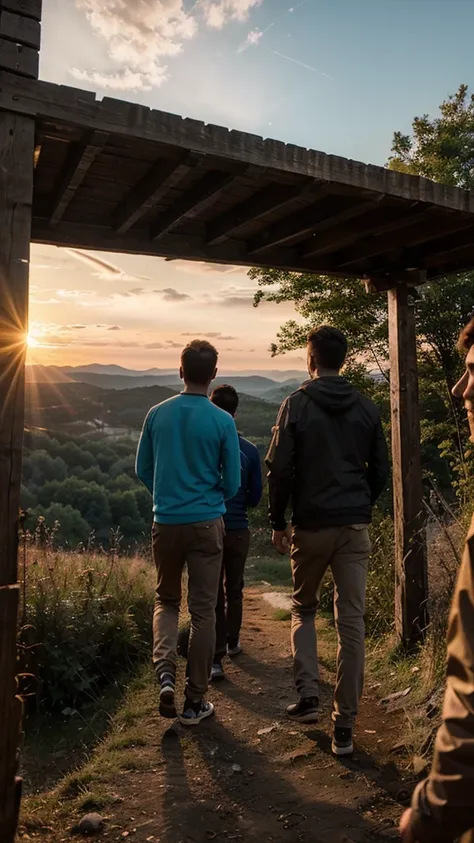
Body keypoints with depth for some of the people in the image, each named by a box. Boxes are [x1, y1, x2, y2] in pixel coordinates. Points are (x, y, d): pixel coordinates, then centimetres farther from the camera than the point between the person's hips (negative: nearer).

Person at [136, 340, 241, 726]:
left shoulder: (157, 414, -2)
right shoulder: (223, 421, -9)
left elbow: (143, 469, 6)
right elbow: (232, 482, -3)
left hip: (165, 521, 2)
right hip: (207, 523, -2)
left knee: (166, 600, 21)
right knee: (203, 609, 8)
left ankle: (165, 671, 1)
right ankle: (195, 701, 17)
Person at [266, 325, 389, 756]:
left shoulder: (297, 404, -6)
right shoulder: (367, 408, 5)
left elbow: (280, 469, -8)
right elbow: (381, 472, 8)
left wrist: (279, 521, 3)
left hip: (311, 526, -2)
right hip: (355, 527, 2)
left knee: (303, 609, 20)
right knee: (352, 623, 6)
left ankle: (308, 694, 11)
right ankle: (345, 725, 12)